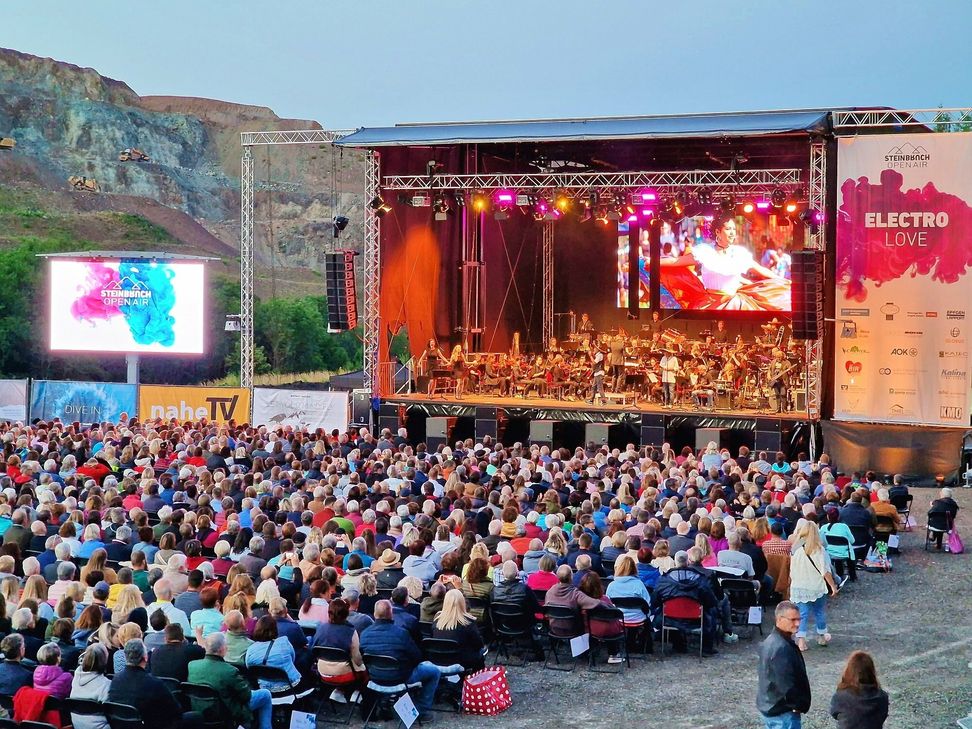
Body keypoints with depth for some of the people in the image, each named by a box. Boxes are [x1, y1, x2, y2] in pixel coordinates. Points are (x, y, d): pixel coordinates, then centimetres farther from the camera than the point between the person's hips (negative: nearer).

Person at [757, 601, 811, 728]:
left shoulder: (771, 641, 9)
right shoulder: (781, 648, -25)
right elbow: (786, 684, -27)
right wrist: (799, 705, -13)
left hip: (769, 707, 11)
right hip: (783, 713, -11)